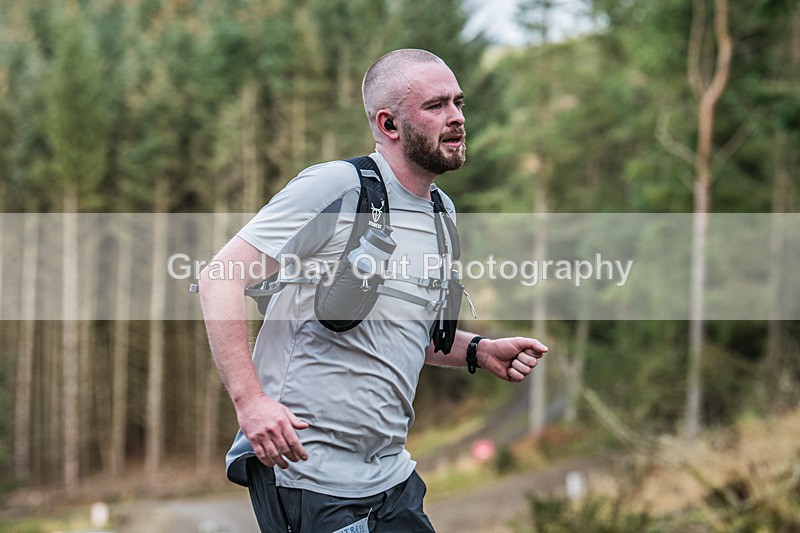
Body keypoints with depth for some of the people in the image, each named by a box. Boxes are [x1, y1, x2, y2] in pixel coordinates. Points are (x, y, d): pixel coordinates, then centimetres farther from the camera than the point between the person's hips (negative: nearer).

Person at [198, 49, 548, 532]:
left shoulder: (443, 212, 11)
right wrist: (249, 400, -25)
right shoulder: (335, 188, -13)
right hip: (304, 470, -7)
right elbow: (220, 280, -16)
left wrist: (479, 351, 6)